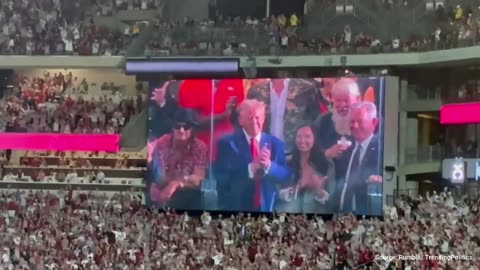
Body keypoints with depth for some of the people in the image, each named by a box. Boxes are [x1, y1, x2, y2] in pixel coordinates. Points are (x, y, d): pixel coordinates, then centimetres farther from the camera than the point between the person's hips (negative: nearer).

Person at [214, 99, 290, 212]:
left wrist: (269, 165, -21)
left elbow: (285, 174, -1)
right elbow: (220, 175, -16)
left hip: (265, 206, 3)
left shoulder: (275, 143, 4)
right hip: (235, 206, -3)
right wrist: (251, 168, -26)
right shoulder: (227, 143, -6)